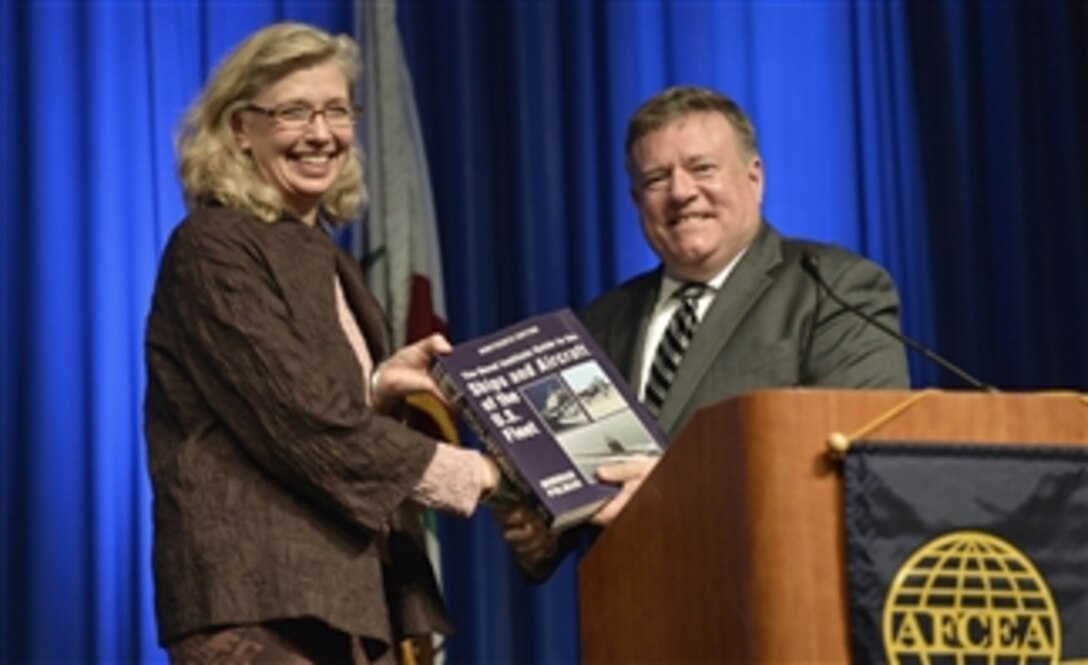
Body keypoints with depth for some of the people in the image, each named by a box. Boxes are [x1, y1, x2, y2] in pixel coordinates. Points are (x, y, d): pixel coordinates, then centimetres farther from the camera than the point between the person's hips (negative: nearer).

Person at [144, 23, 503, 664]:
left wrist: (379, 385, 3)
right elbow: (296, 418, -16)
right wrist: (459, 473, -11)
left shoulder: (327, 259, 19)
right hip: (258, 597, -9)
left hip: (349, 590, 9)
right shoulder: (212, 248, -7)